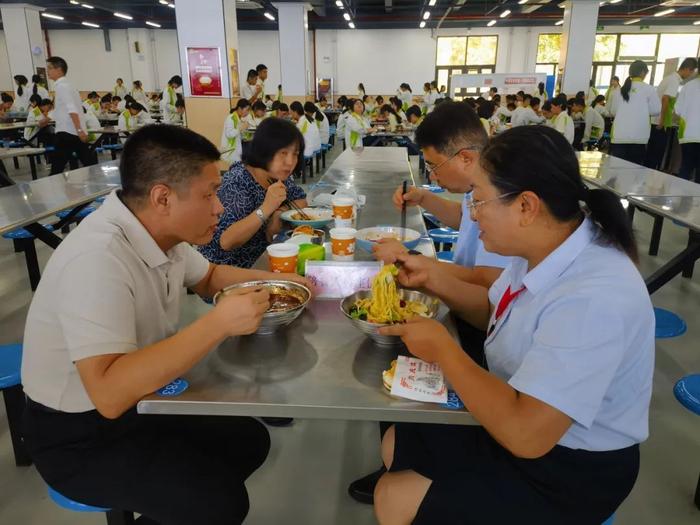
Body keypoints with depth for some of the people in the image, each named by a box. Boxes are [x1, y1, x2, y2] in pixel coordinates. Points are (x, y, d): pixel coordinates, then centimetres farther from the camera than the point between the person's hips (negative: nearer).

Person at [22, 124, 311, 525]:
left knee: (250, 440, 7)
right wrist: (219, 322, -38)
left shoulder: (161, 232, -6)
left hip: (140, 398, 8)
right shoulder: (97, 260, -32)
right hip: (81, 435, -8)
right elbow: (109, 393, -39)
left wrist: (272, 278, -1)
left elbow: (208, 276, 15)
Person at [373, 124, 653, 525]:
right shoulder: (546, 249, -7)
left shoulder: (592, 299, -35)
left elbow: (525, 433, -36)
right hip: (523, 418, 8)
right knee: (396, 443, 12)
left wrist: (442, 347, -25)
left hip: (568, 469, -8)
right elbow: (496, 310, 12)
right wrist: (431, 279, -3)